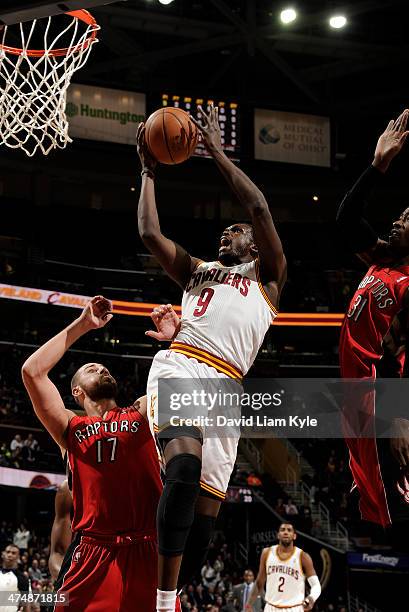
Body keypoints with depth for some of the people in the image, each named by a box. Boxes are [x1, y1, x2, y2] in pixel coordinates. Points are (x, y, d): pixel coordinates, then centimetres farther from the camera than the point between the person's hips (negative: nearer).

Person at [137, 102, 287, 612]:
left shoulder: (266, 276, 23)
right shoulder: (197, 271, 33)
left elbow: (259, 208, 11)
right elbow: (149, 233, 23)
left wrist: (216, 152, 13)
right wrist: (148, 171, 28)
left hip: (224, 387, 1)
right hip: (178, 367, 0)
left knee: (207, 505, -4)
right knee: (184, 466, -28)